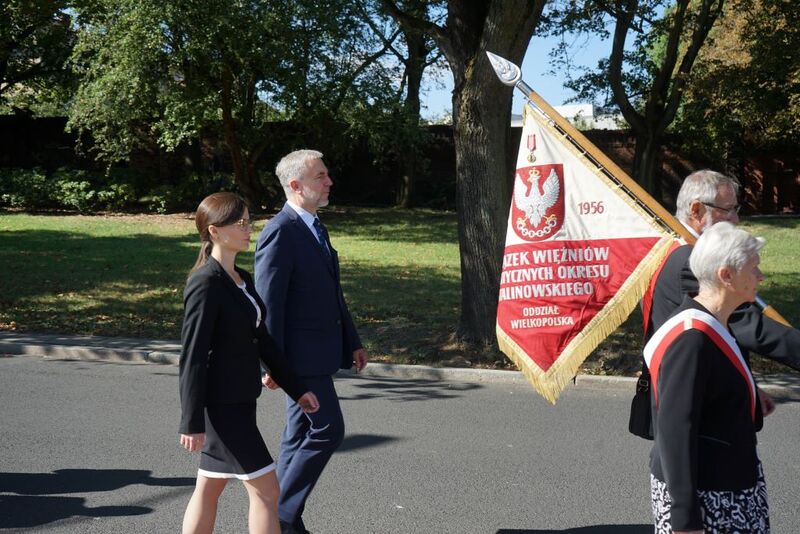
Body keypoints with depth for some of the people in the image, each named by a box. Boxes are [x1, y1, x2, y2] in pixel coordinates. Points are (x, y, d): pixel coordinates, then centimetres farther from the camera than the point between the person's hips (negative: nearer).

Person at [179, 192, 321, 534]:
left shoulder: (242, 280, 10)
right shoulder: (205, 284, -17)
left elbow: (261, 340, 15)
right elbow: (192, 355, -18)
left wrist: (295, 388, 15)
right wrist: (191, 422, -18)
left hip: (239, 400, 9)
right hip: (221, 405, -9)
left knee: (209, 489, 15)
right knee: (266, 491, -3)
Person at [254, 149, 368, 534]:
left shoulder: (313, 228, 14)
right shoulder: (280, 232, -16)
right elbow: (269, 303, -19)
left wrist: (352, 342, 19)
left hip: (319, 351, 9)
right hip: (302, 354, -9)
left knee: (300, 434, 14)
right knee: (327, 430, -8)